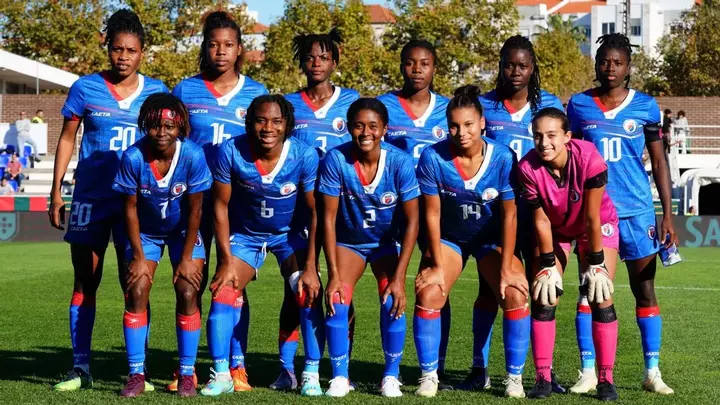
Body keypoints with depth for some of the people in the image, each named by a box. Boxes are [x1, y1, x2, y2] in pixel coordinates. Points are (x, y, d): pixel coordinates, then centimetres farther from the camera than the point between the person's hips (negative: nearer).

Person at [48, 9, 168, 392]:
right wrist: (56, 190, 2)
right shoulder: (86, 88, 1)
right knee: (85, 282, 4)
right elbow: (67, 139, 7)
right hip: (90, 198, 0)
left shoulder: (157, 92, 3)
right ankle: (80, 368, 10)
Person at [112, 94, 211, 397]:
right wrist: (138, 256, -12)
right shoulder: (133, 157, -24)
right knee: (137, 292, -11)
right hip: (145, 232, 1)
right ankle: (136, 375, -5)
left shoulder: (193, 156, -26)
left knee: (187, 293, -12)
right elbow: (130, 208, -13)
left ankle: (186, 375, -2)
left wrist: (187, 257, -14)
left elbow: (195, 210, -17)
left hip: (183, 232, -1)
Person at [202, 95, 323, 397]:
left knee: (309, 293, -17)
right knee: (222, 294, -14)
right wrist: (226, 261, -13)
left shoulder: (304, 156, -24)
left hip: (289, 234, -1)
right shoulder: (231, 152, -23)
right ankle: (221, 375, -2)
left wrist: (310, 267, -19)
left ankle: (311, 374, -5)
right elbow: (221, 205, -11)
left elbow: (316, 212, -16)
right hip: (244, 234, 1)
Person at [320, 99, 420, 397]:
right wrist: (333, 275, -20)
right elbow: (328, 218, -17)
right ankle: (340, 377, -1)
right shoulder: (336, 160, -23)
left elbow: (412, 221, -18)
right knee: (337, 302, -17)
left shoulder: (400, 162, -24)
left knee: (392, 302, -18)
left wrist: (399, 277, -22)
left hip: (387, 242, 0)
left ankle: (391, 376, 2)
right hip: (347, 241, 0)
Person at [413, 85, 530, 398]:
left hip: (492, 239, 0)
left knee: (516, 294, -20)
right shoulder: (433, 157, -21)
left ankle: (514, 378, -4)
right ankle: (428, 376, -3)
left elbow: (509, 215, -16)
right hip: (449, 238, 0)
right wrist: (437, 265, -14)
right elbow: (432, 213, -13)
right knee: (427, 293, -20)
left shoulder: (503, 158, -22)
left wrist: (506, 267, -17)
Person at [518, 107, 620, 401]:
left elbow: (592, 218, -26)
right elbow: (541, 220, -17)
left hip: (598, 225, -2)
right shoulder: (528, 168, -28)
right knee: (544, 297, -7)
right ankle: (543, 378, 0)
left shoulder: (589, 159, -34)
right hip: (555, 229, 2)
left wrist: (596, 263, -20)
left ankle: (606, 379, -2)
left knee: (601, 298, -10)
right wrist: (548, 265, -13)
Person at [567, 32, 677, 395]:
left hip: (637, 211, 0)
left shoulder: (645, 106, 2)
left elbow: (659, 162, 5)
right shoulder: (579, 105, 4)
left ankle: (652, 372, 9)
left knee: (645, 290, 3)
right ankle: (589, 372, 7)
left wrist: (667, 215, 0)